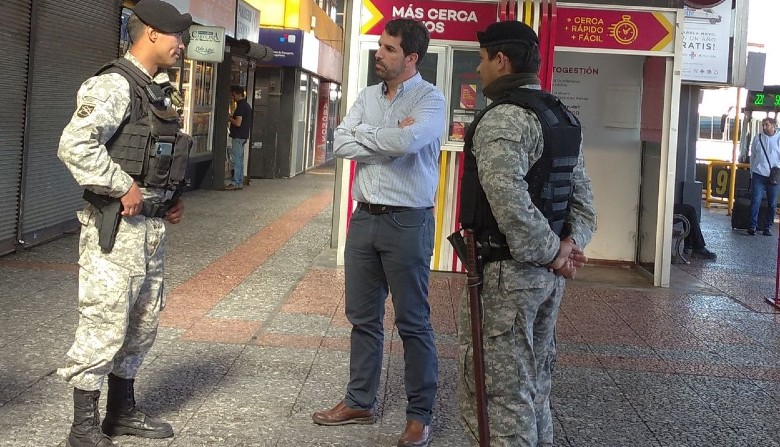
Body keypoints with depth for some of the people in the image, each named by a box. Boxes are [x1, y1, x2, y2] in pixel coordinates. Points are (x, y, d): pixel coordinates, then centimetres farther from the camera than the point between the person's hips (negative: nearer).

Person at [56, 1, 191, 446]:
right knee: (104, 326, -4)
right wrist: (123, 188, -22)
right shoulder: (114, 85, -14)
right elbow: (75, 145, -27)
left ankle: (123, 410, 31)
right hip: (116, 229, -9)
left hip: (153, 227, 10)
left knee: (143, 325, 17)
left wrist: (174, 196, 13)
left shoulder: (159, 91, 15)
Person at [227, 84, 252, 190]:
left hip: (238, 136, -10)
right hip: (243, 136, 10)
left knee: (236, 160, -8)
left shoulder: (241, 106, -16)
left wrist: (229, 118, -7)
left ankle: (235, 183, -7)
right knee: (240, 160, 13)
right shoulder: (246, 105, 15)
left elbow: (238, 123, -22)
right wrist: (232, 117, 17)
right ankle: (240, 182, 16)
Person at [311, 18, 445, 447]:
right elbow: (341, 144, -1)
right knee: (362, 316, 14)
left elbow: (407, 141, -27)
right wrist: (388, 138, -13)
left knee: (412, 321, 1)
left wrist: (364, 135, -10)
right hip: (364, 217, 6)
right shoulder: (367, 96, 10)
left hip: (407, 221, -6)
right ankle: (359, 401, 27)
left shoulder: (430, 99, -9)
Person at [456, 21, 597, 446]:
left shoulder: (503, 118, -16)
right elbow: (582, 197, 14)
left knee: (494, 394, -2)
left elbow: (509, 201, -26)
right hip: (547, 273, 9)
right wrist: (570, 245, 1)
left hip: (505, 272, -9)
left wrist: (549, 252, -15)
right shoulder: (564, 119, 13)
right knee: (532, 387, 19)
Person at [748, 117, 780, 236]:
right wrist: (752, 172, 10)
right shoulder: (757, 138, 6)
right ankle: (753, 226, -2)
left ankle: (768, 227, 12)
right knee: (755, 201, -5)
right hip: (758, 175, 0)